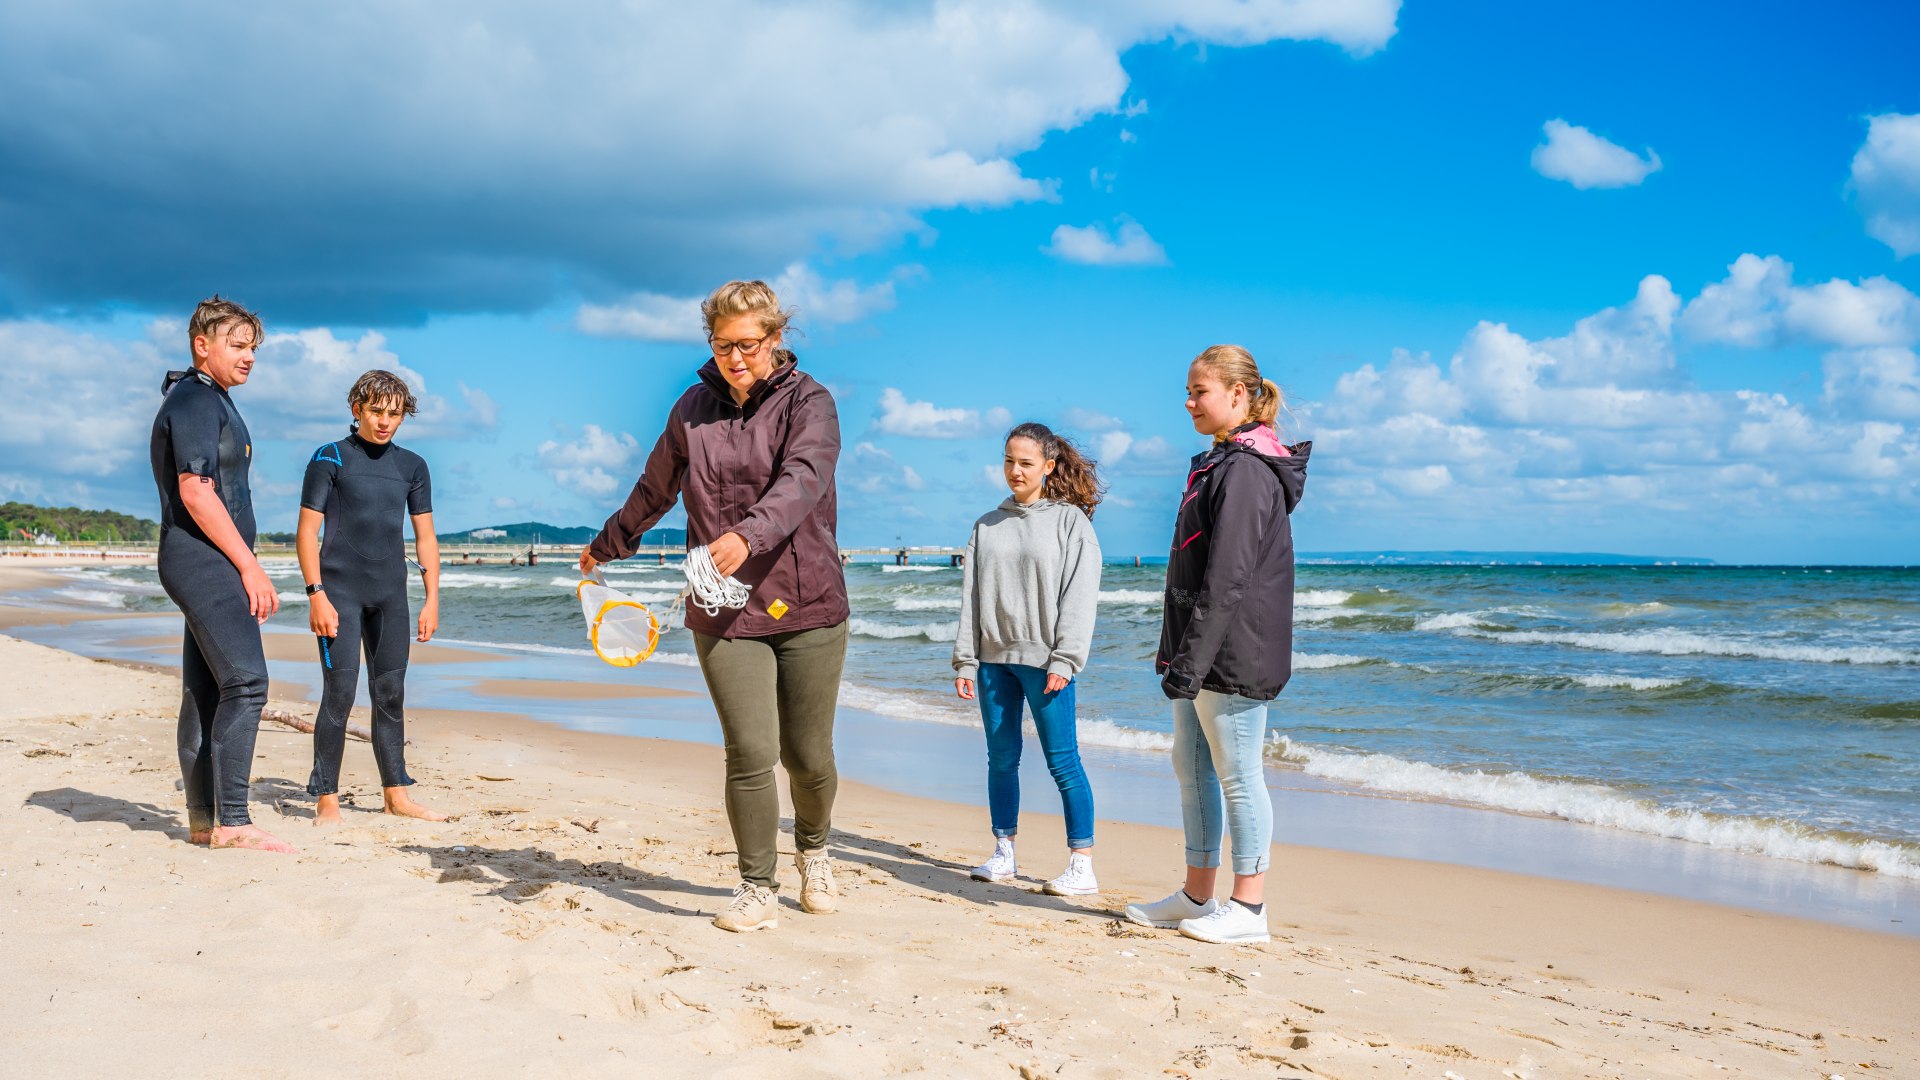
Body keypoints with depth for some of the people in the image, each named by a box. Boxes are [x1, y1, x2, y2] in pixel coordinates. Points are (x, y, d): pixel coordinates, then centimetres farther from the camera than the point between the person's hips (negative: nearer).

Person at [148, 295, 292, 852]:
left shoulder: (212, 402, 22)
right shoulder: (195, 401, -10)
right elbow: (195, 493, -19)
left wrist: (246, 569, 20)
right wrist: (250, 566, -18)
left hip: (209, 564, 10)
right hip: (205, 560, -10)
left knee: (205, 691, 9)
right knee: (245, 681, -16)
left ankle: (203, 819, 12)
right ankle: (232, 822, -17)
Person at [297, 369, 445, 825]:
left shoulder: (412, 466, 11)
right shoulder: (330, 459, -1)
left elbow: (425, 537, 13)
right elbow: (307, 532, -4)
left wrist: (432, 599, 6)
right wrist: (316, 595, -13)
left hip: (390, 593, 4)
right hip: (340, 589, -4)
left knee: (391, 694, 8)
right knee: (339, 692, -9)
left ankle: (396, 795, 16)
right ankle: (326, 801, -1)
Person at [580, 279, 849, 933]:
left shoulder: (808, 402, -3)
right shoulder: (694, 408, 9)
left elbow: (802, 480, -24)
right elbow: (655, 489, 25)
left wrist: (747, 535, -42)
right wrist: (607, 547, 38)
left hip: (808, 607, -2)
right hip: (724, 614, 2)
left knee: (808, 757, 6)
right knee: (750, 753, -7)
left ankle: (813, 849, 37)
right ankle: (757, 889, 10)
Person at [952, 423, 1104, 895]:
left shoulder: (1071, 521, 0)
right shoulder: (988, 525, 14)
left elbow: (1079, 597, -6)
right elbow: (971, 596, 12)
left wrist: (1063, 661, -14)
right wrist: (965, 661, 5)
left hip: (1043, 658, -4)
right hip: (994, 659, 5)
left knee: (1062, 761, -5)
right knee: (1001, 758, 9)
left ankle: (1082, 864, 0)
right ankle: (1004, 854, 18)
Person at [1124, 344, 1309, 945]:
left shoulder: (1245, 471, -16)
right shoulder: (1221, 465, 16)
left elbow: (1226, 579, -22)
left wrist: (1191, 660, -23)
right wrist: (1181, 656, 21)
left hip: (1232, 654, -10)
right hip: (1204, 656, 10)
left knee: (1237, 776, -2)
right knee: (1191, 765, 14)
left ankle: (1248, 908, 8)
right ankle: (1197, 896, 24)